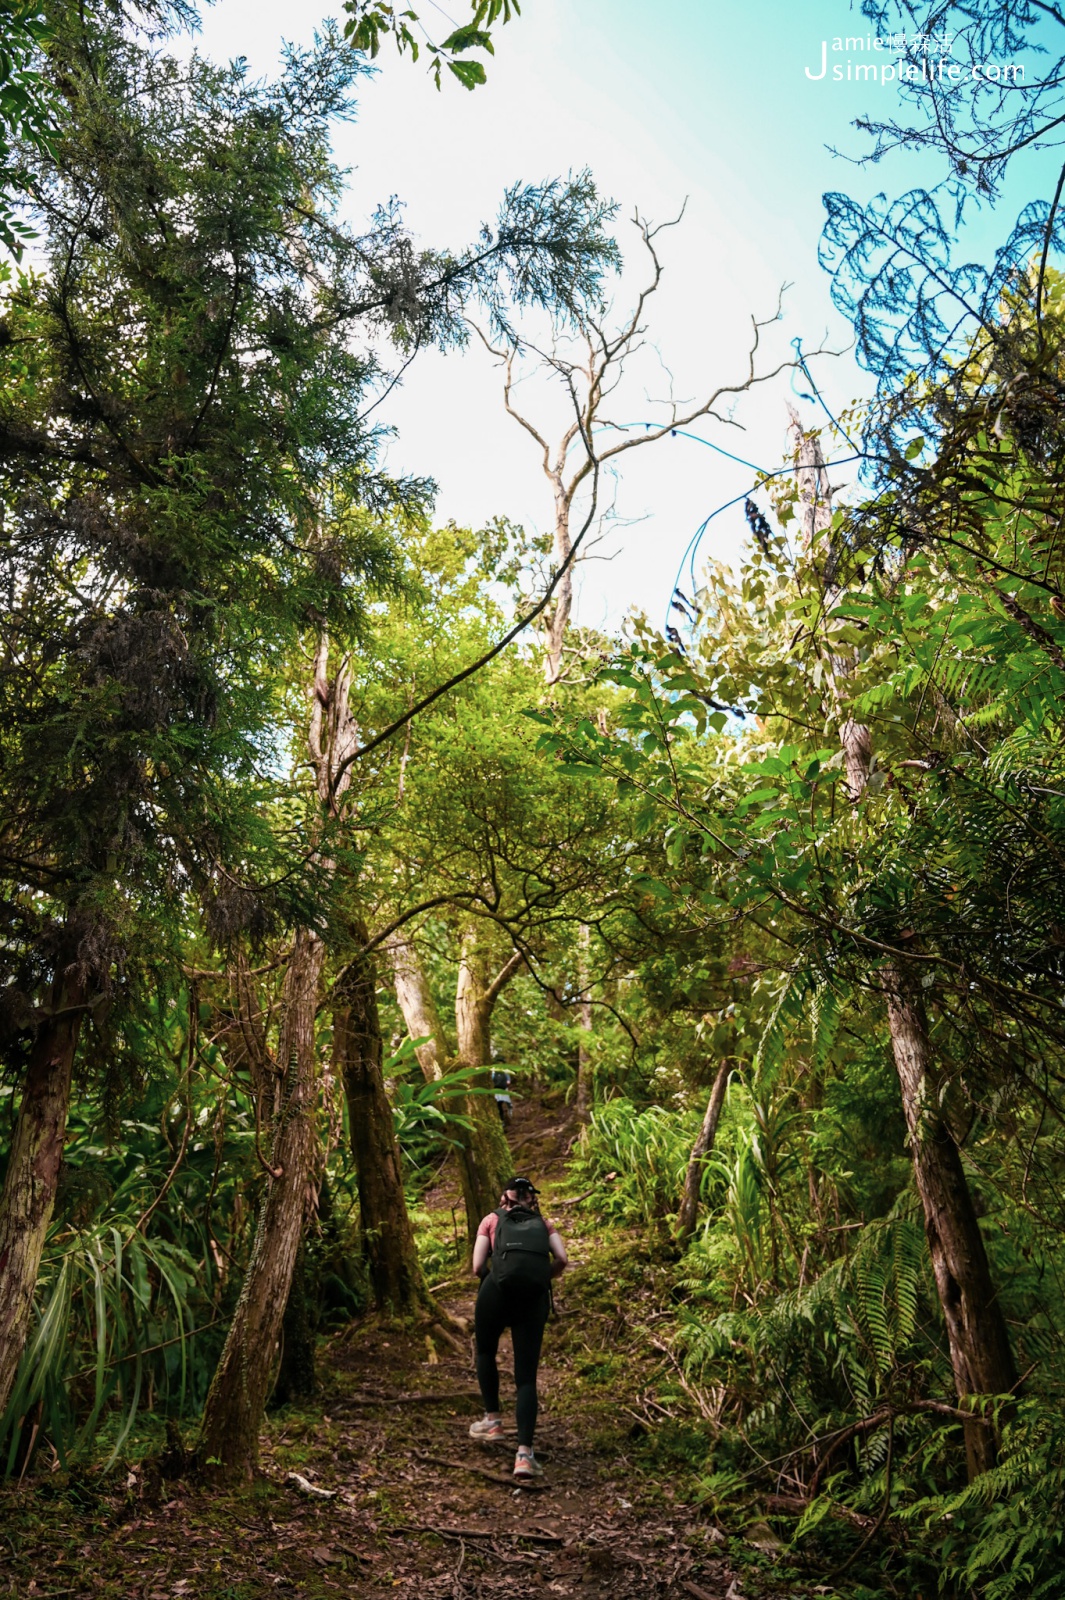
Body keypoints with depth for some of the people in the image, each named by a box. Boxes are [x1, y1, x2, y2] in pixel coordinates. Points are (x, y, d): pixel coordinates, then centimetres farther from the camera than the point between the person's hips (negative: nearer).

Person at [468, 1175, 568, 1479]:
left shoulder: (492, 1220, 17)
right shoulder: (543, 1223, 22)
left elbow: (478, 1267, 8)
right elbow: (562, 1260, 7)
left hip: (497, 1291, -1)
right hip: (535, 1297, 2)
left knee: (485, 1352, 28)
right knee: (526, 1376, 8)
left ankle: (493, 1420, 34)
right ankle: (524, 1453, -4)